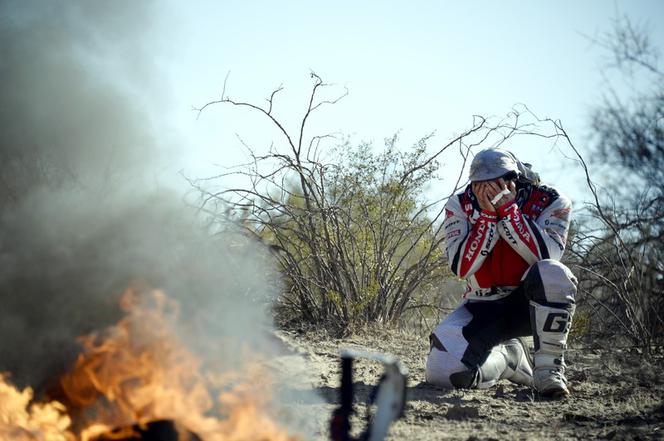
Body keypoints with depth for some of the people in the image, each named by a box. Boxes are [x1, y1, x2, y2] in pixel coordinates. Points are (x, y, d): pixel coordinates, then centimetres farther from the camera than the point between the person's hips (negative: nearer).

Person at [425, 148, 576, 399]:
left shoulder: (550, 202, -10)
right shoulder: (460, 206, -6)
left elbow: (546, 257, -26)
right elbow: (462, 268, -16)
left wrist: (507, 208, -28)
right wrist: (487, 214, -24)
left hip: (533, 304, -2)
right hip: (482, 308, 2)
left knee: (553, 273, -38)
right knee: (443, 371, -22)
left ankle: (549, 367, -21)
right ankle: (508, 356, 10)